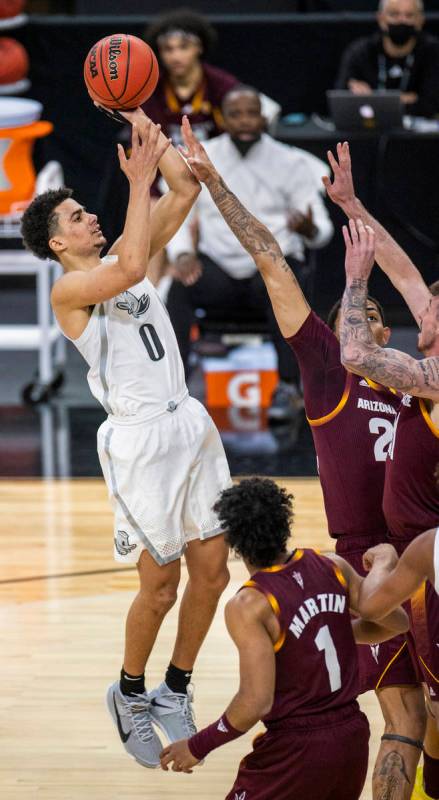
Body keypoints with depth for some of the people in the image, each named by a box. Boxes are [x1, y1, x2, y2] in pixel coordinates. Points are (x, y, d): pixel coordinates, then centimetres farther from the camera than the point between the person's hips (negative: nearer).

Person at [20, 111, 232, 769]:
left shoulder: (119, 259, 13)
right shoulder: (68, 288, -7)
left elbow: (186, 189, 10)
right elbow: (130, 270, -28)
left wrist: (143, 123, 2)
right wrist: (139, 180, -22)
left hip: (190, 424, 7)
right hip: (139, 438, -7)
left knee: (212, 571, 7)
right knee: (159, 585, -2)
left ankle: (175, 692, 24)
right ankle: (131, 694, 21)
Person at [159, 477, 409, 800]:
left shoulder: (248, 606, -17)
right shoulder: (332, 567, 0)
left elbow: (256, 701, -21)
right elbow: (396, 622, 11)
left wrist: (198, 746, -9)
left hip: (298, 748, -6)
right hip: (352, 737, 6)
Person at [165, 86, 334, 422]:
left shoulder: (291, 163, 2)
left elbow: (323, 230, -1)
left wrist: (309, 229, -28)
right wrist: (182, 253, -16)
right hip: (219, 271, 2)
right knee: (181, 287, -31)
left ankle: (289, 386, -40)